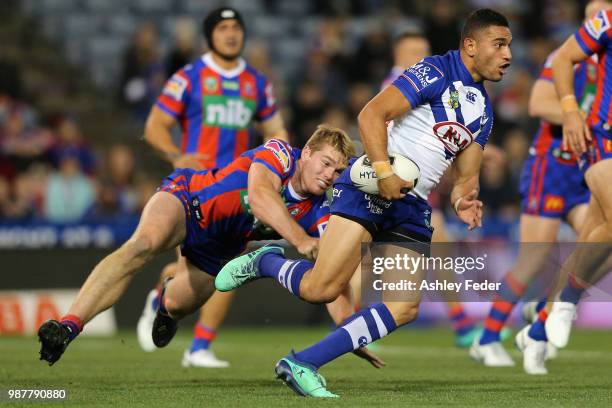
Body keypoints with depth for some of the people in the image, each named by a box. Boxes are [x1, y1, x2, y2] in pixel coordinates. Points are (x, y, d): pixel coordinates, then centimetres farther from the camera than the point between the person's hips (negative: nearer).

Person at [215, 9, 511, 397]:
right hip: (371, 189, -8)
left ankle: (302, 364, -3)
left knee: (406, 308, -7)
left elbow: (466, 175, 22)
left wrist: (464, 199, -1)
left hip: (413, 209, 8)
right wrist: (383, 172, -23)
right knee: (321, 289, -19)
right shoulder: (435, 73, -6)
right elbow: (372, 114, -13)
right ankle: (265, 262, 13)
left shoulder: (483, 110, 18)